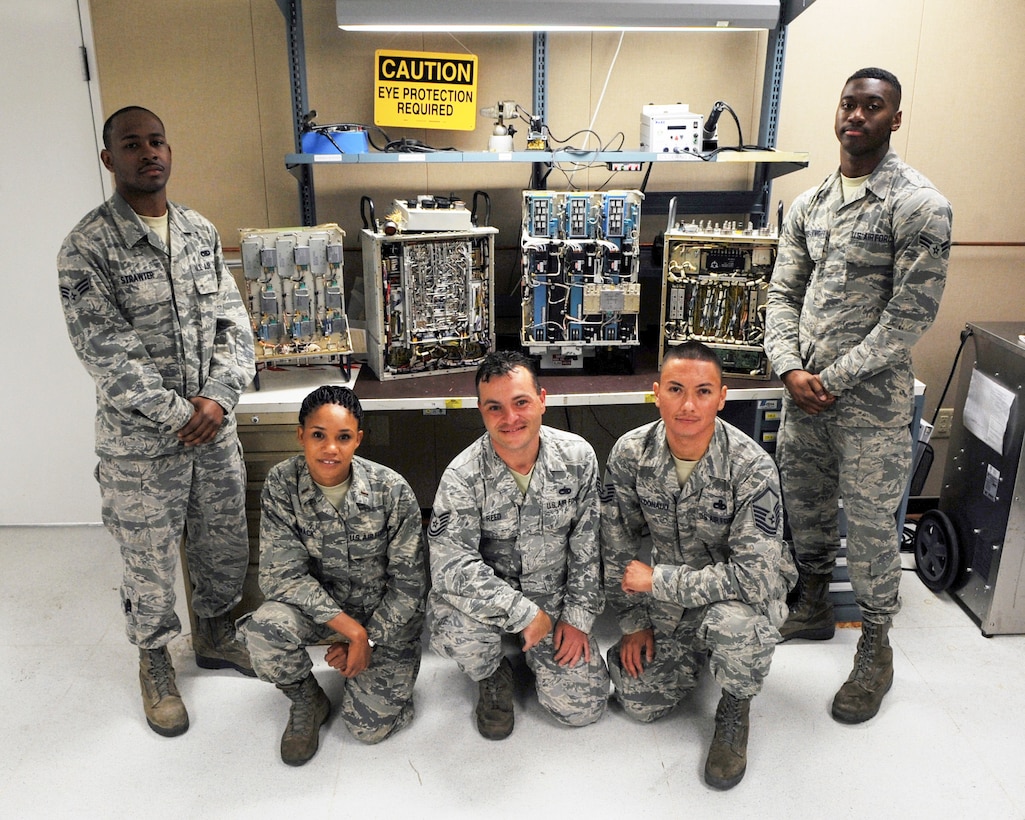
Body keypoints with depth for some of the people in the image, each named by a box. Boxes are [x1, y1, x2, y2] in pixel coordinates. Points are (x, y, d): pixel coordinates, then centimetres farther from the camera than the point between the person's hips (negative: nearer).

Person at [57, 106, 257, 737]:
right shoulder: (87, 247, -10)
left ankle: (215, 634, 42)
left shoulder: (202, 231, 5)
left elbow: (233, 322, 2)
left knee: (226, 543, 17)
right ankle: (156, 663, 34)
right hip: (140, 442, -4)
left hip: (215, 427, 5)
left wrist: (218, 397, -12)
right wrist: (179, 414, -18)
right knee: (150, 560, 11)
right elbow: (106, 351, -16)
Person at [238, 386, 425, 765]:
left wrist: (369, 639, -15)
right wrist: (349, 628, -25)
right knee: (265, 627, -30)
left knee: (370, 727, -10)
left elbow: (409, 583, -11)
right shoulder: (281, 484, -17)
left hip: (385, 616, -1)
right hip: (319, 606, 2)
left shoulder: (391, 490, -20)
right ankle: (308, 702, 3)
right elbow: (281, 575, -19)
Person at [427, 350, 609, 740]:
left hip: (554, 596, 2)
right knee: (454, 630, -34)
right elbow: (450, 565, -27)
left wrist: (578, 617, -4)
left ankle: (532, 650, 26)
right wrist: (524, 612, -28)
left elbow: (588, 545, -3)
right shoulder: (462, 476, -20)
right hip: (489, 597, -2)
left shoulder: (577, 457, -11)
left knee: (583, 707, -6)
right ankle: (491, 676, 4)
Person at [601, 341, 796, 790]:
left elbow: (755, 577, -34)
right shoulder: (630, 453, -16)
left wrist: (657, 580, -27)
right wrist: (633, 622, -2)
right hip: (670, 598, 4)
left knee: (732, 620, -38)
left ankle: (735, 707, -2)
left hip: (742, 591, -4)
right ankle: (700, 651, 28)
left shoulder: (752, 467, -28)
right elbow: (617, 544, -3)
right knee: (639, 701, -5)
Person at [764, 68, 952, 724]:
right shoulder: (809, 204, 9)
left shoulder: (919, 206, -10)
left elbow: (912, 313, -14)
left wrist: (834, 380, -16)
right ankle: (815, 606, 41)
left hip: (872, 398, -6)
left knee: (870, 522, 4)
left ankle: (876, 648, 24)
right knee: (803, 502, 18)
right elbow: (783, 293, 9)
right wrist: (792, 369, -7)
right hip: (805, 391, 6)